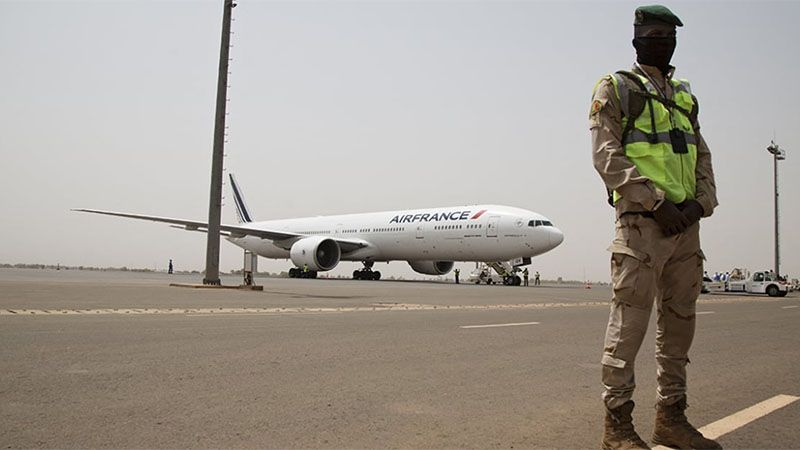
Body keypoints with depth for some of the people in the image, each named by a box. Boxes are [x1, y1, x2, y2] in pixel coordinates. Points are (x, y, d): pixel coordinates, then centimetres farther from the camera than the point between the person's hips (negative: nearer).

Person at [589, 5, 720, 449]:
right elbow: (607, 155, -9)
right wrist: (656, 202, -16)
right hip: (642, 224, -7)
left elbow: (701, 154, 19)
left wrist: (701, 201, -1)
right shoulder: (615, 88, 3)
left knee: (679, 322, 10)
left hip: (685, 225, 7)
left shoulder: (684, 95, 23)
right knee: (629, 323, -7)